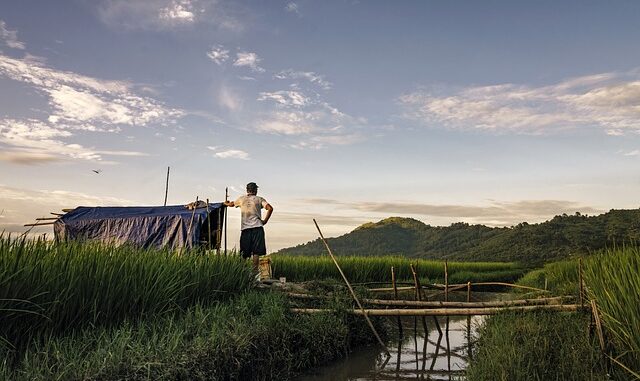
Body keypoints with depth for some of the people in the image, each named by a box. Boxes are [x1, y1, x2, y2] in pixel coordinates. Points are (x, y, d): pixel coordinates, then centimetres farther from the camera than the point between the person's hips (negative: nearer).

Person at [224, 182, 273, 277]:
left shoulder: (241, 199, 14)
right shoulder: (259, 199, 6)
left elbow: (231, 204, 33)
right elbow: (270, 208, -8)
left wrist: (226, 203, 56)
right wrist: (265, 221, 1)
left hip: (245, 228, 3)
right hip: (257, 227, -3)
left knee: (243, 253, 7)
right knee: (256, 251, -4)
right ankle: (255, 270, -9)